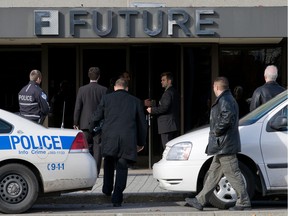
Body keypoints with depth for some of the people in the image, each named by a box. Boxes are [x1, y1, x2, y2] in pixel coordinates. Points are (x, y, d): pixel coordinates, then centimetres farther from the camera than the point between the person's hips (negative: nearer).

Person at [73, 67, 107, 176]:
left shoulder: (82, 89, -3)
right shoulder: (104, 90, -3)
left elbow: (77, 107, -2)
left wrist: (76, 123, 5)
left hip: (85, 123, 1)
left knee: (87, 147, 9)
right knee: (97, 148, 2)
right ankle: (95, 171, 1)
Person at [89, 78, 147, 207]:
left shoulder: (106, 98, 9)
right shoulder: (135, 101, 13)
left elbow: (96, 118, 12)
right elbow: (142, 123, 15)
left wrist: (92, 128, 35)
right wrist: (141, 142, 23)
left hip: (110, 137, 0)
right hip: (128, 140, 0)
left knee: (109, 162, 24)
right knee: (122, 168, 5)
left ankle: (107, 189, 22)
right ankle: (117, 199, 0)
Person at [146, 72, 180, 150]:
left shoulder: (168, 93, -13)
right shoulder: (174, 92, 19)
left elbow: (164, 108, -22)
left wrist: (152, 110, -8)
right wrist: (151, 105, 21)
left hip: (167, 126, -10)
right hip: (174, 125, 10)